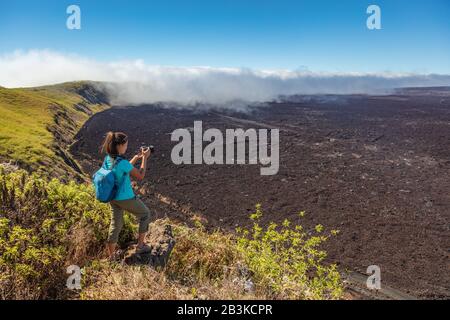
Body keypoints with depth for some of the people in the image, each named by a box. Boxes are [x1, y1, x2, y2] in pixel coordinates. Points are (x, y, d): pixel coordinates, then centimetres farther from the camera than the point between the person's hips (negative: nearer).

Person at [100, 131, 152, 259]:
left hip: (113, 198, 7)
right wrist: (144, 158, -8)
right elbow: (140, 176, -15)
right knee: (145, 214, 17)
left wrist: (137, 157, 9)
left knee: (115, 224, 19)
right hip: (126, 199, -7)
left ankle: (111, 255, 27)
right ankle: (140, 246, 24)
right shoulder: (122, 162, -27)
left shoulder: (107, 159, -3)